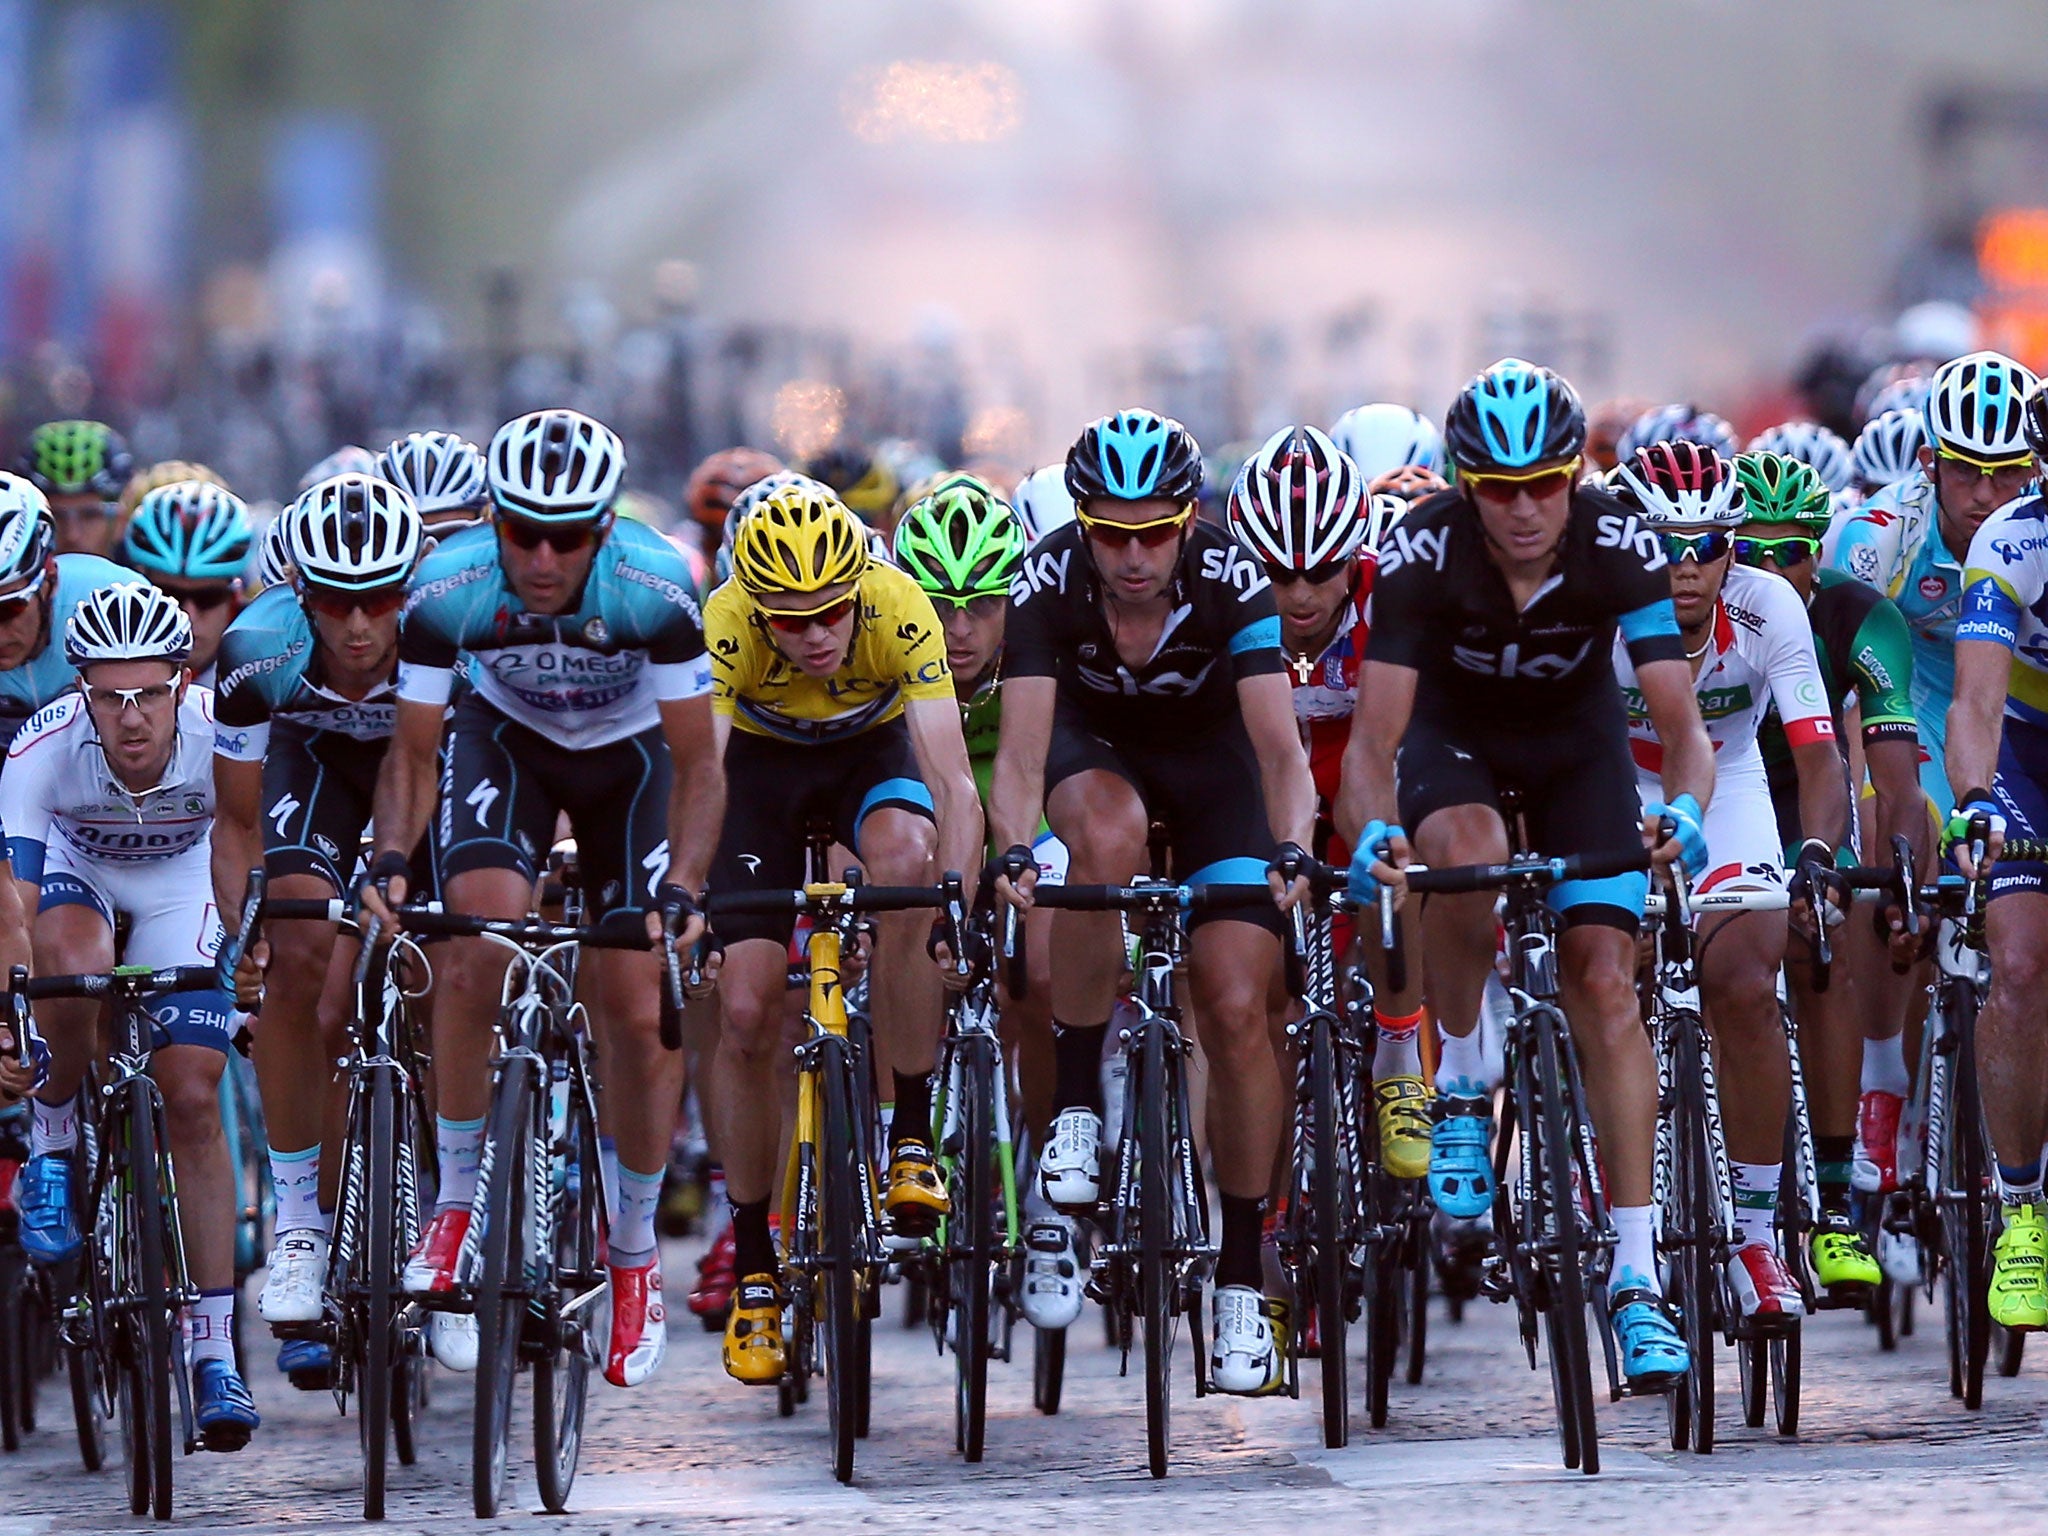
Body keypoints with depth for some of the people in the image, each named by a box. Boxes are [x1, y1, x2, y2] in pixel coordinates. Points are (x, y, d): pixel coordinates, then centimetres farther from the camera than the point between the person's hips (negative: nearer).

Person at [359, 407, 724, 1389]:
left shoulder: (655, 590, -34)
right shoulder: (446, 590, -31)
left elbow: (696, 764, -25)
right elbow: (412, 753, -18)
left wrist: (684, 885, -39)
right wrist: (391, 855, -36)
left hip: (629, 753, 0)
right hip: (506, 740, 0)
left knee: (638, 1007, -7)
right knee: (476, 944, -24)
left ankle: (635, 1248, 13)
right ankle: (454, 1200, -7)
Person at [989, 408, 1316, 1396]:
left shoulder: (1230, 581, -30)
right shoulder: (1047, 582, -29)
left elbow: (1279, 744, -36)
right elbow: (1022, 749, -35)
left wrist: (1290, 850, -53)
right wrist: (1018, 853, -53)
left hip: (1211, 756, 0)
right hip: (1095, 746, 0)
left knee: (1236, 1007, -13)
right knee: (1109, 829, -38)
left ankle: (1242, 1277, -1)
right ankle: (1075, 1101, -23)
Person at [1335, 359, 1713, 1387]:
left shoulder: (1620, 547, -28)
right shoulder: (1422, 553, -31)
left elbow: (1681, 723, -31)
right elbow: (1374, 735, -33)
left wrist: (1682, 810, -52)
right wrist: (1373, 835, -53)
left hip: (1577, 737, 1)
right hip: (1457, 730, -1)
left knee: (1604, 983, -13)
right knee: (1468, 852, -37)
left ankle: (1636, 1276, -12)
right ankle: (1461, 1087, -12)